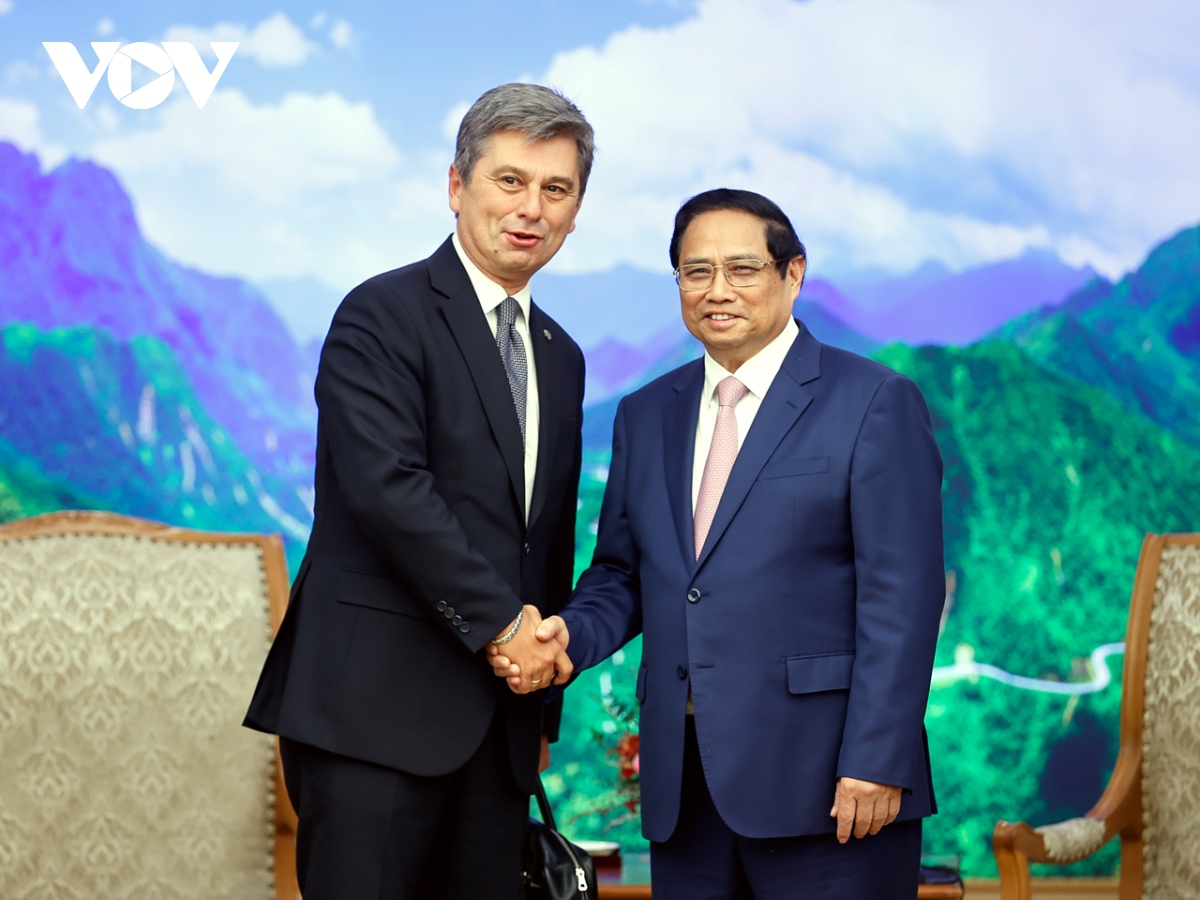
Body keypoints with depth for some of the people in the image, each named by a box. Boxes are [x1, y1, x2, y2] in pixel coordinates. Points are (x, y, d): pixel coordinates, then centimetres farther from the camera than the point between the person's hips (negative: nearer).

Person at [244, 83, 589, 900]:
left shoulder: (560, 358, 19)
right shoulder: (384, 314, -5)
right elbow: (388, 487, -17)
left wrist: (542, 705, 18)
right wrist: (500, 621, -12)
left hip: (497, 727, 7)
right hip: (376, 708, -7)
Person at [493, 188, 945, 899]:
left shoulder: (875, 402, -2)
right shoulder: (645, 415, 15)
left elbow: (901, 598, -8)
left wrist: (876, 762, -14)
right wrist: (571, 635, -4)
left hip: (822, 781, -5)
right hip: (684, 786, 5)